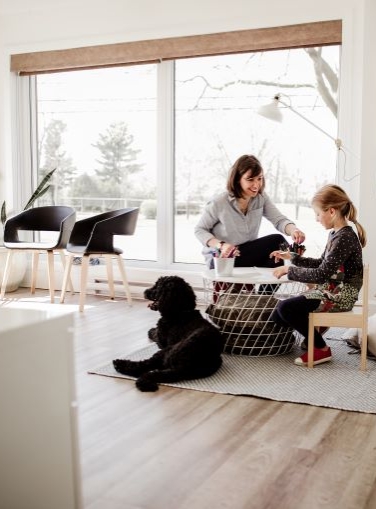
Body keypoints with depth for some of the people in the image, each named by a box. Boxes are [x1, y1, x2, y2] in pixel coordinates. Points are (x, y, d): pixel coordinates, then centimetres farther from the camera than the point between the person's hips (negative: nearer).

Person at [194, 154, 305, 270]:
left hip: (248, 252, 6)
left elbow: (279, 220, -14)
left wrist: (293, 230, -37)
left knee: (278, 239, -22)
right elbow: (199, 230, -9)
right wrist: (221, 245, -26)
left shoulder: (261, 198, -5)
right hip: (221, 259, -5)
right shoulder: (219, 203, -18)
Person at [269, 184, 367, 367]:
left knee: (285, 308, -20)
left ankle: (321, 349, -5)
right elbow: (322, 264, 19)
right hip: (330, 291, 9)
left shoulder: (345, 237, -20)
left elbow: (321, 274, -25)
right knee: (277, 314, 3)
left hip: (339, 296, -9)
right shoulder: (335, 234, 9)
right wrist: (291, 257, 14)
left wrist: (289, 270, -17)